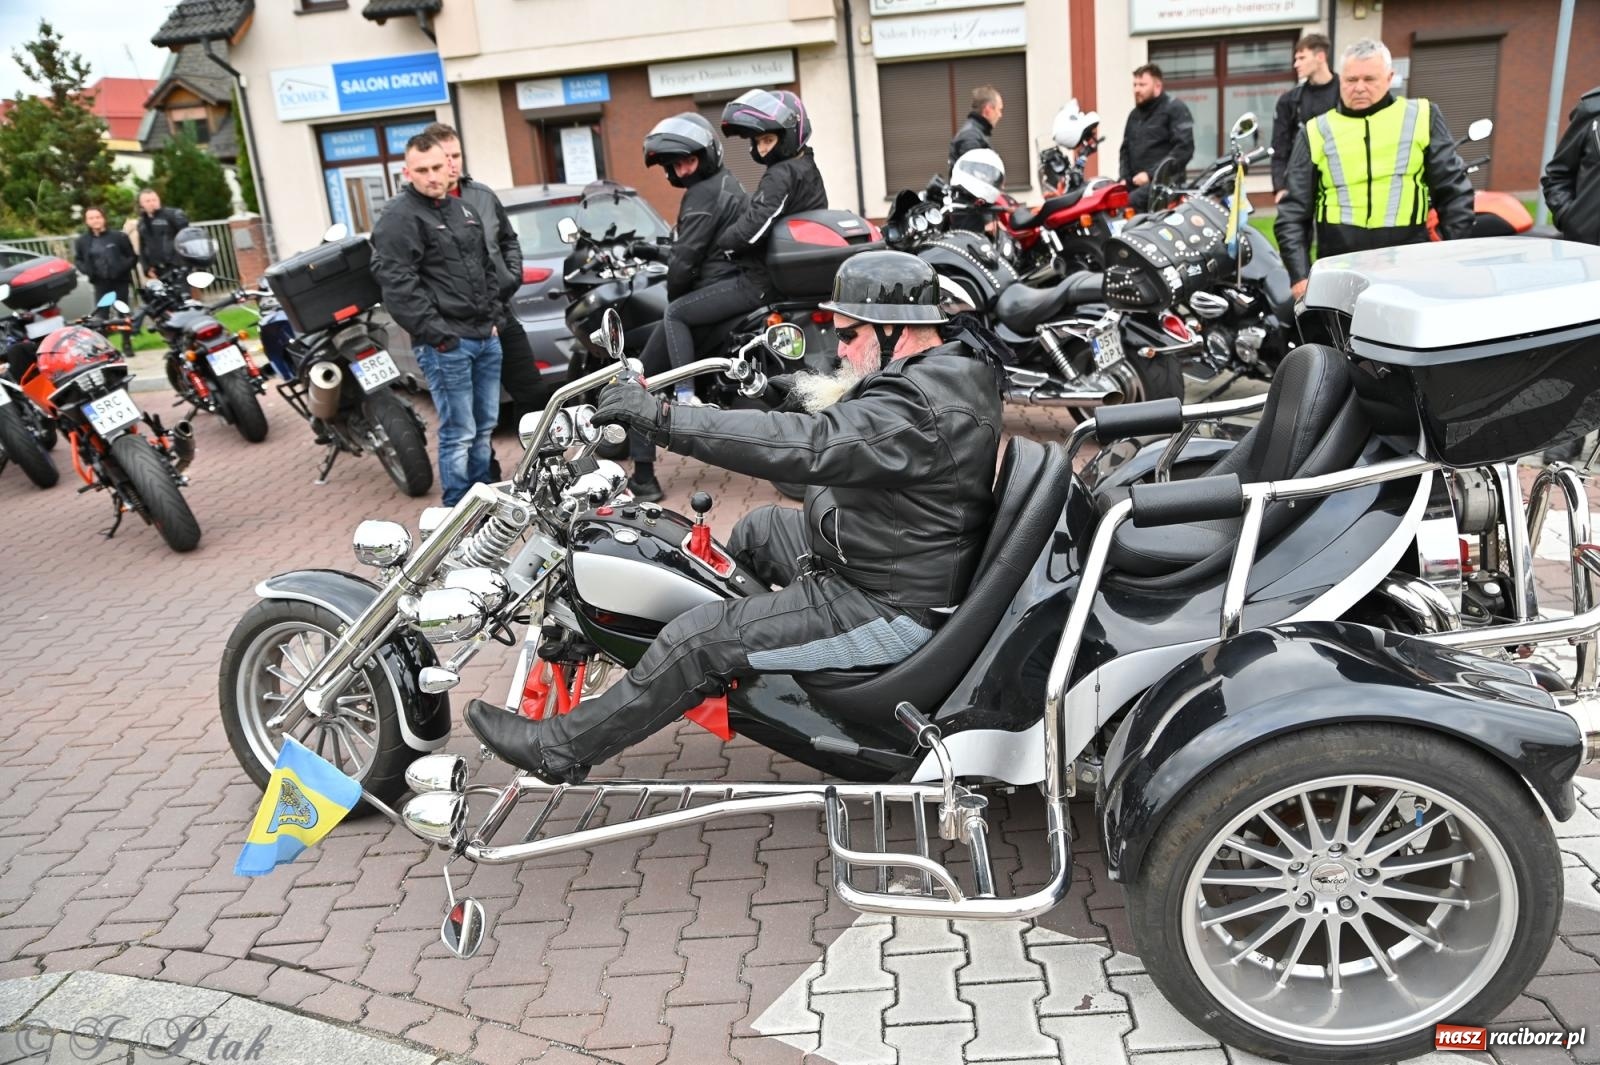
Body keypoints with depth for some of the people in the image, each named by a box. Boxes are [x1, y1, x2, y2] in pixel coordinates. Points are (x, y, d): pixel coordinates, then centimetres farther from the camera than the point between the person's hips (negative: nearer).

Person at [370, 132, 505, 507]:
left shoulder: (464, 209, 18)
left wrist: (494, 315, 16)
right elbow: (397, 284, -16)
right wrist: (436, 334, -18)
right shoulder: (398, 217, -8)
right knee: (459, 434, -6)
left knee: (484, 427, 14)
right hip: (446, 344, -8)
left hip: (486, 336, 8)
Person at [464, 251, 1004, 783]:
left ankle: (560, 748, 5)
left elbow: (806, 444, -37)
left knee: (700, 640, -10)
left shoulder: (919, 409, -28)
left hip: (889, 610, -10)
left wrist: (662, 417, -35)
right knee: (758, 530, 25)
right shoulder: (954, 367, 5)